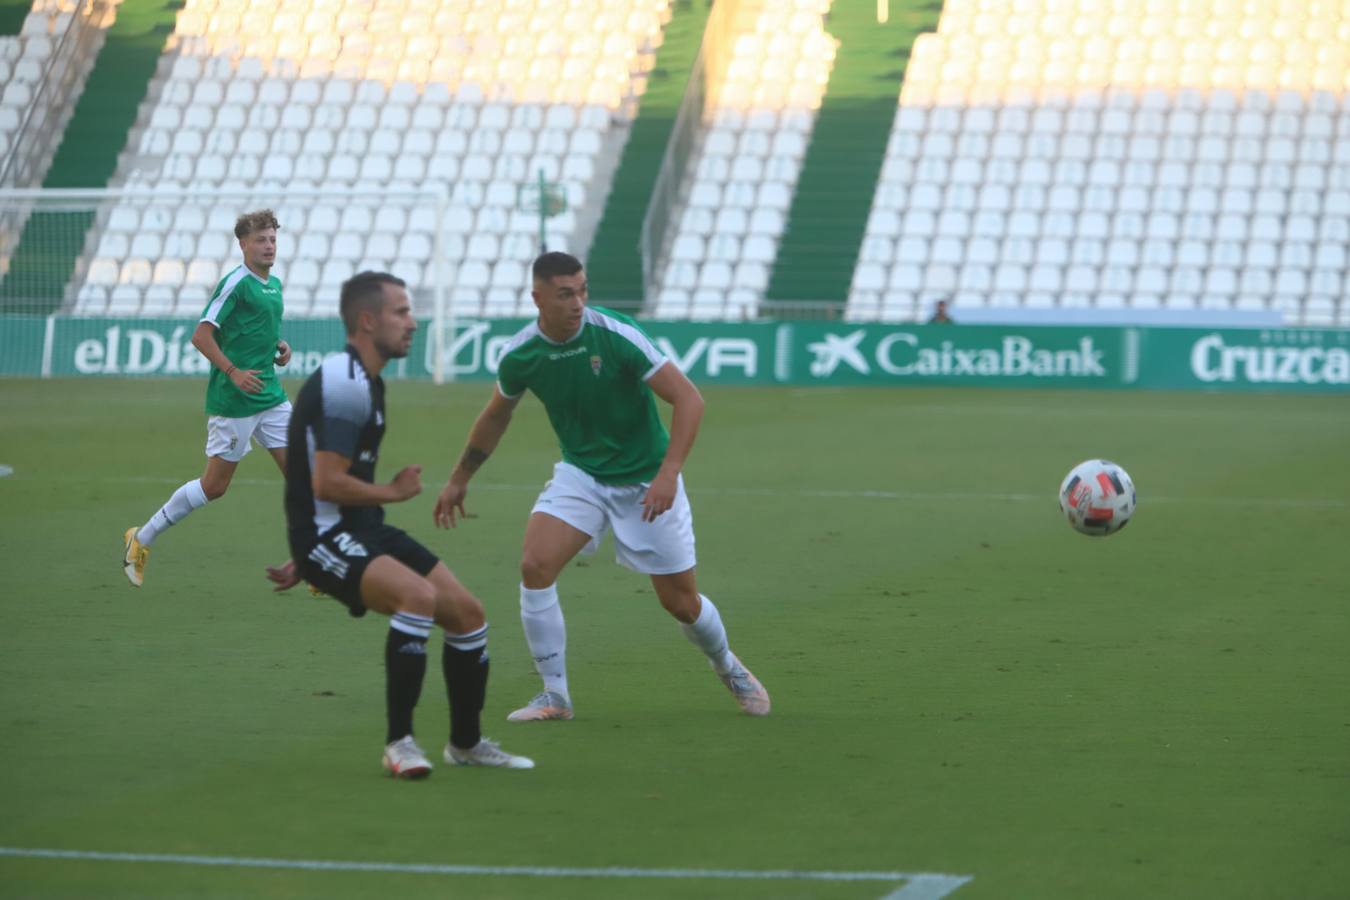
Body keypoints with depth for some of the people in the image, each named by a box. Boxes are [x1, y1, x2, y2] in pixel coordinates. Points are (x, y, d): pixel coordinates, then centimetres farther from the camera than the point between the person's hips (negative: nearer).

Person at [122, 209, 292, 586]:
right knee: (215, 485, -1)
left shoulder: (274, 284, 13)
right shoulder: (236, 283, -13)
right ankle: (141, 539, 15)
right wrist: (234, 372, -23)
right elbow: (201, 335, -18)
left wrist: (279, 347, 9)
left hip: (270, 396, 8)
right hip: (233, 401, -8)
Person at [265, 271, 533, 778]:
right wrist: (393, 493, -7)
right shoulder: (344, 384, -18)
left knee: (467, 613, 6)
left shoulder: (364, 382, 16)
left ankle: (466, 744, 24)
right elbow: (326, 484, -24)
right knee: (419, 595, -32)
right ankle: (399, 743, -22)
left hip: (362, 528, 10)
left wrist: (307, 561, 29)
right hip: (325, 535, -10)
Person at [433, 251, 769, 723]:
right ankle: (555, 695, -6)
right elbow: (496, 416, 11)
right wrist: (459, 480, 18)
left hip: (646, 482, -3)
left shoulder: (616, 335, -23)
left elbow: (688, 398, -22)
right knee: (534, 567, -20)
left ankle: (728, 667, 37)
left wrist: (669, 472, -32)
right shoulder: (519, 355, -11)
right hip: (581, 473, 3)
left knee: (681, 601, 3)